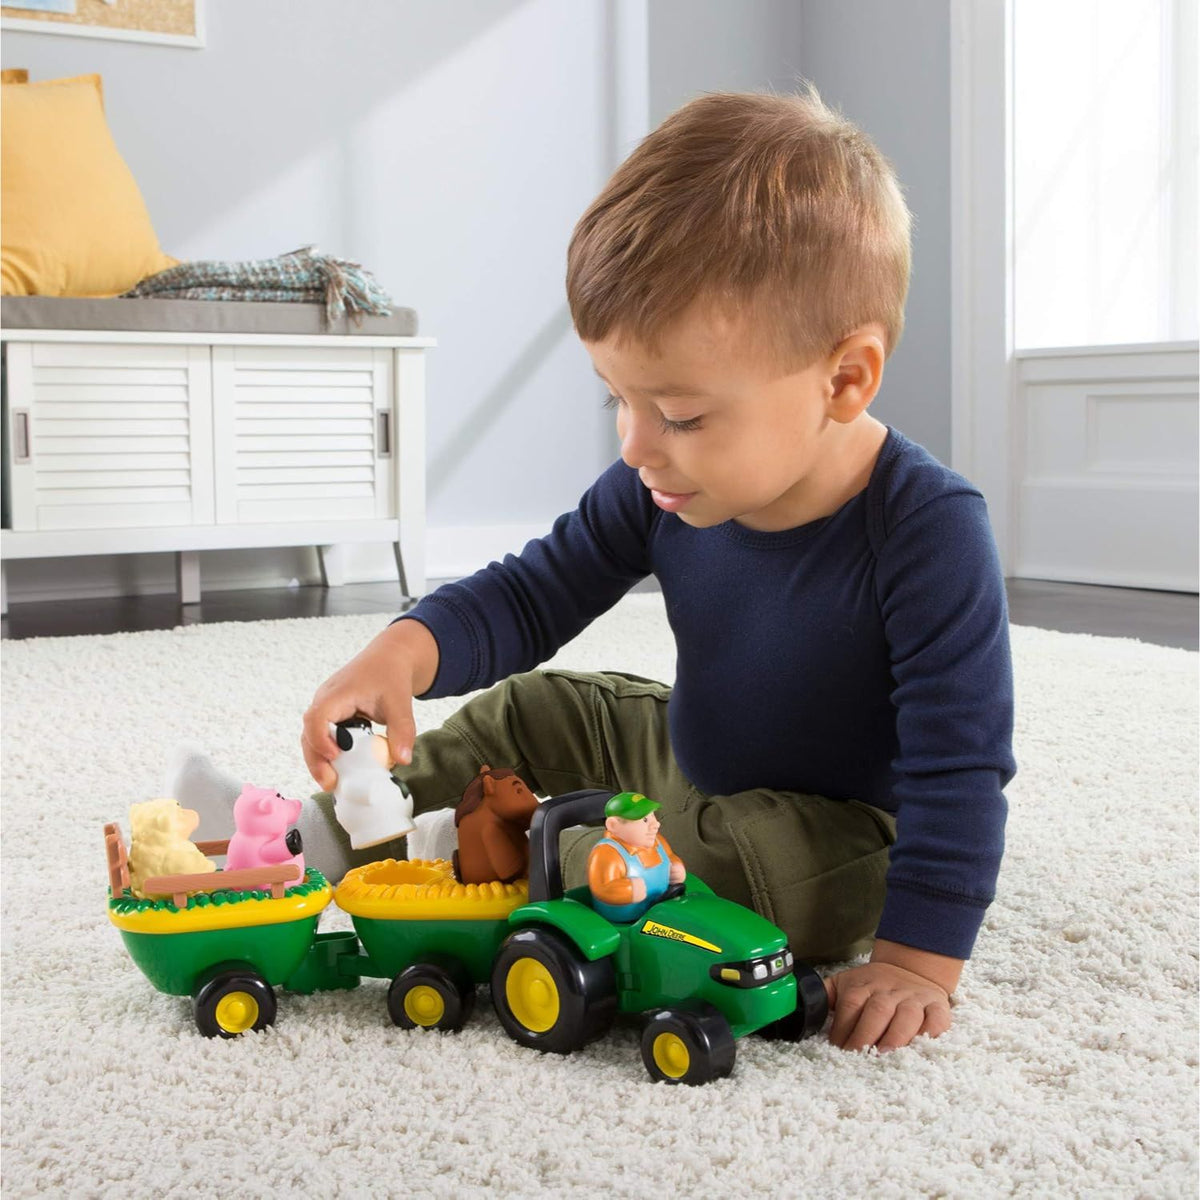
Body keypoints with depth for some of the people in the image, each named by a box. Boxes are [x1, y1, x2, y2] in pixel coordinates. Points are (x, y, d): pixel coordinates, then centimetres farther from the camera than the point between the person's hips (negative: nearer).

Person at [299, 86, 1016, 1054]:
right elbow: (531, 595, -3)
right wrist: (406, 653, -24)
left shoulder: (927, 529, -32)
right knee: (525, 710, 12)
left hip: (836, 834, -7)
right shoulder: (661, 490, -13)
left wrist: (917, 963, -34)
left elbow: (958, 764, -29)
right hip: (688, 758, 7)